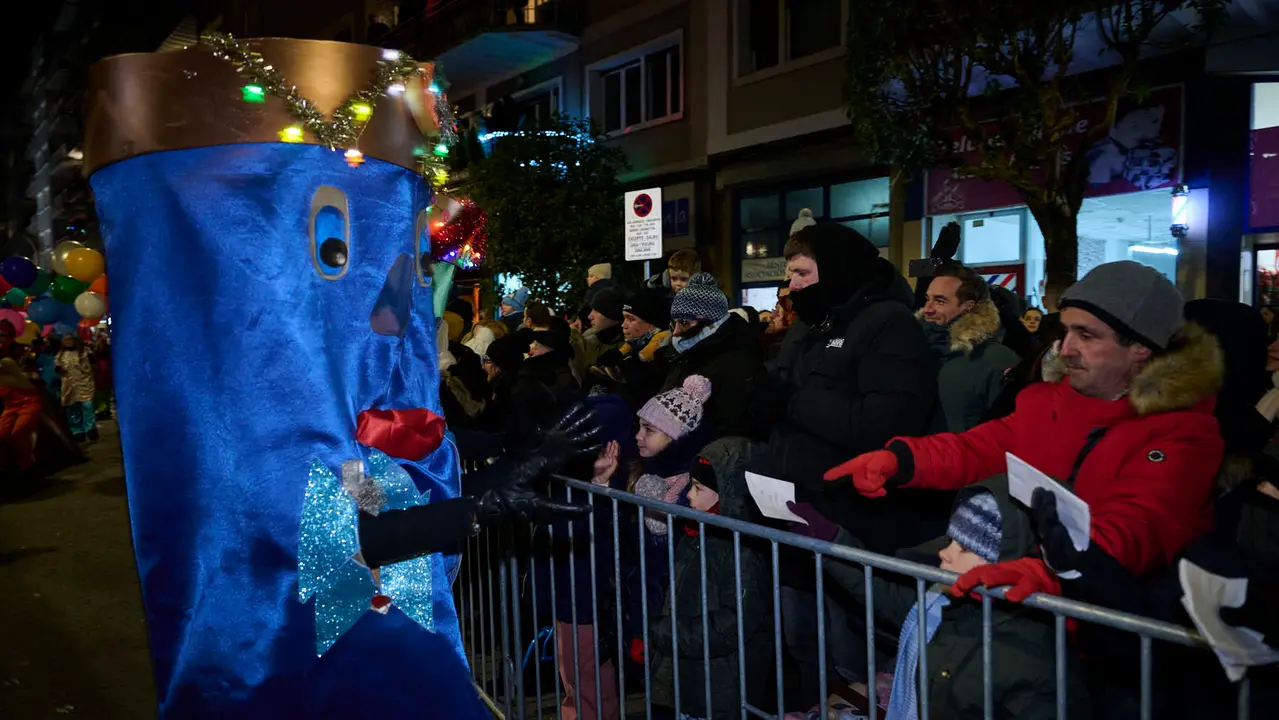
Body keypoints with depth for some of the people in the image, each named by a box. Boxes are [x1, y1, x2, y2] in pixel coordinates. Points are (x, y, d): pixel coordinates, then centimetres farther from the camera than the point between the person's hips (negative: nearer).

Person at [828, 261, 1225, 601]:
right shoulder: (1046, 401, 12)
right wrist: (897, 458, -11)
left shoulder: (1185, 431, -7)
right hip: (1017, 576, 5)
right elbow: (977, 450, 9)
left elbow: (1137, 526, -23)